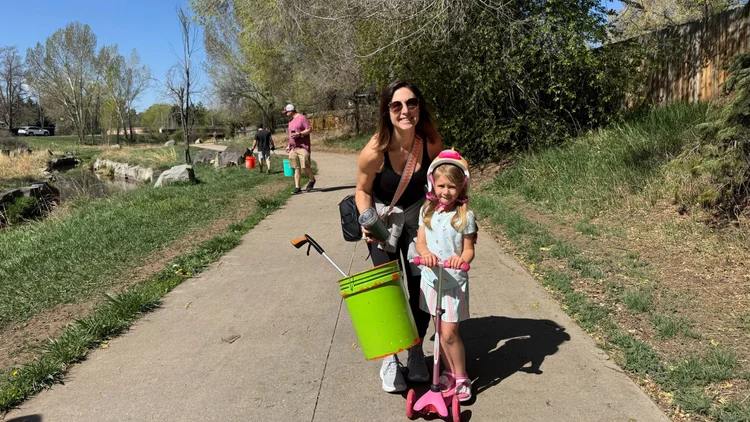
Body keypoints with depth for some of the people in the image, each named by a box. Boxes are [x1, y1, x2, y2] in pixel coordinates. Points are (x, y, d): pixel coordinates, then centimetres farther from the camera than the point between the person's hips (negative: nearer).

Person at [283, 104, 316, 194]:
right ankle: (297, 187, 3)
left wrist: (299, 134, -20)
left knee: (305, 166, -9)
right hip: (293, 148, 8)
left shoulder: (302, 118, -5)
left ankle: (312, 180, 18)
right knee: (296, 168, 3)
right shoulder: (291, 121, 21)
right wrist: (289, 145, 20)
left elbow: (310, 129, -11)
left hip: (303, 147, -7)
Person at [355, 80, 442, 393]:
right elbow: (363, 190, -10)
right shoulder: (374, 152, -28)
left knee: (421, 285, 6)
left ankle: (416, 352, 28)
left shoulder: (431, 142, -21)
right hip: (383, 216, -2)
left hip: (417, 214, 3)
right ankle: (389, 358, 18)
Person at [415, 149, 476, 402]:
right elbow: (420, 242, -1)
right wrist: (425, 253, -24)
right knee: (440, 330, 15)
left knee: (449, 333, -4)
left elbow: (469, 249, -8)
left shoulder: (465, 216, -11)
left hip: (454, 280, -4)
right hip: (431, 278, 4)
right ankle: (449, 372, 33)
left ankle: (461, 379, 16)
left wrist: (461, 259, -30)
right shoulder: (427, 211, 0)